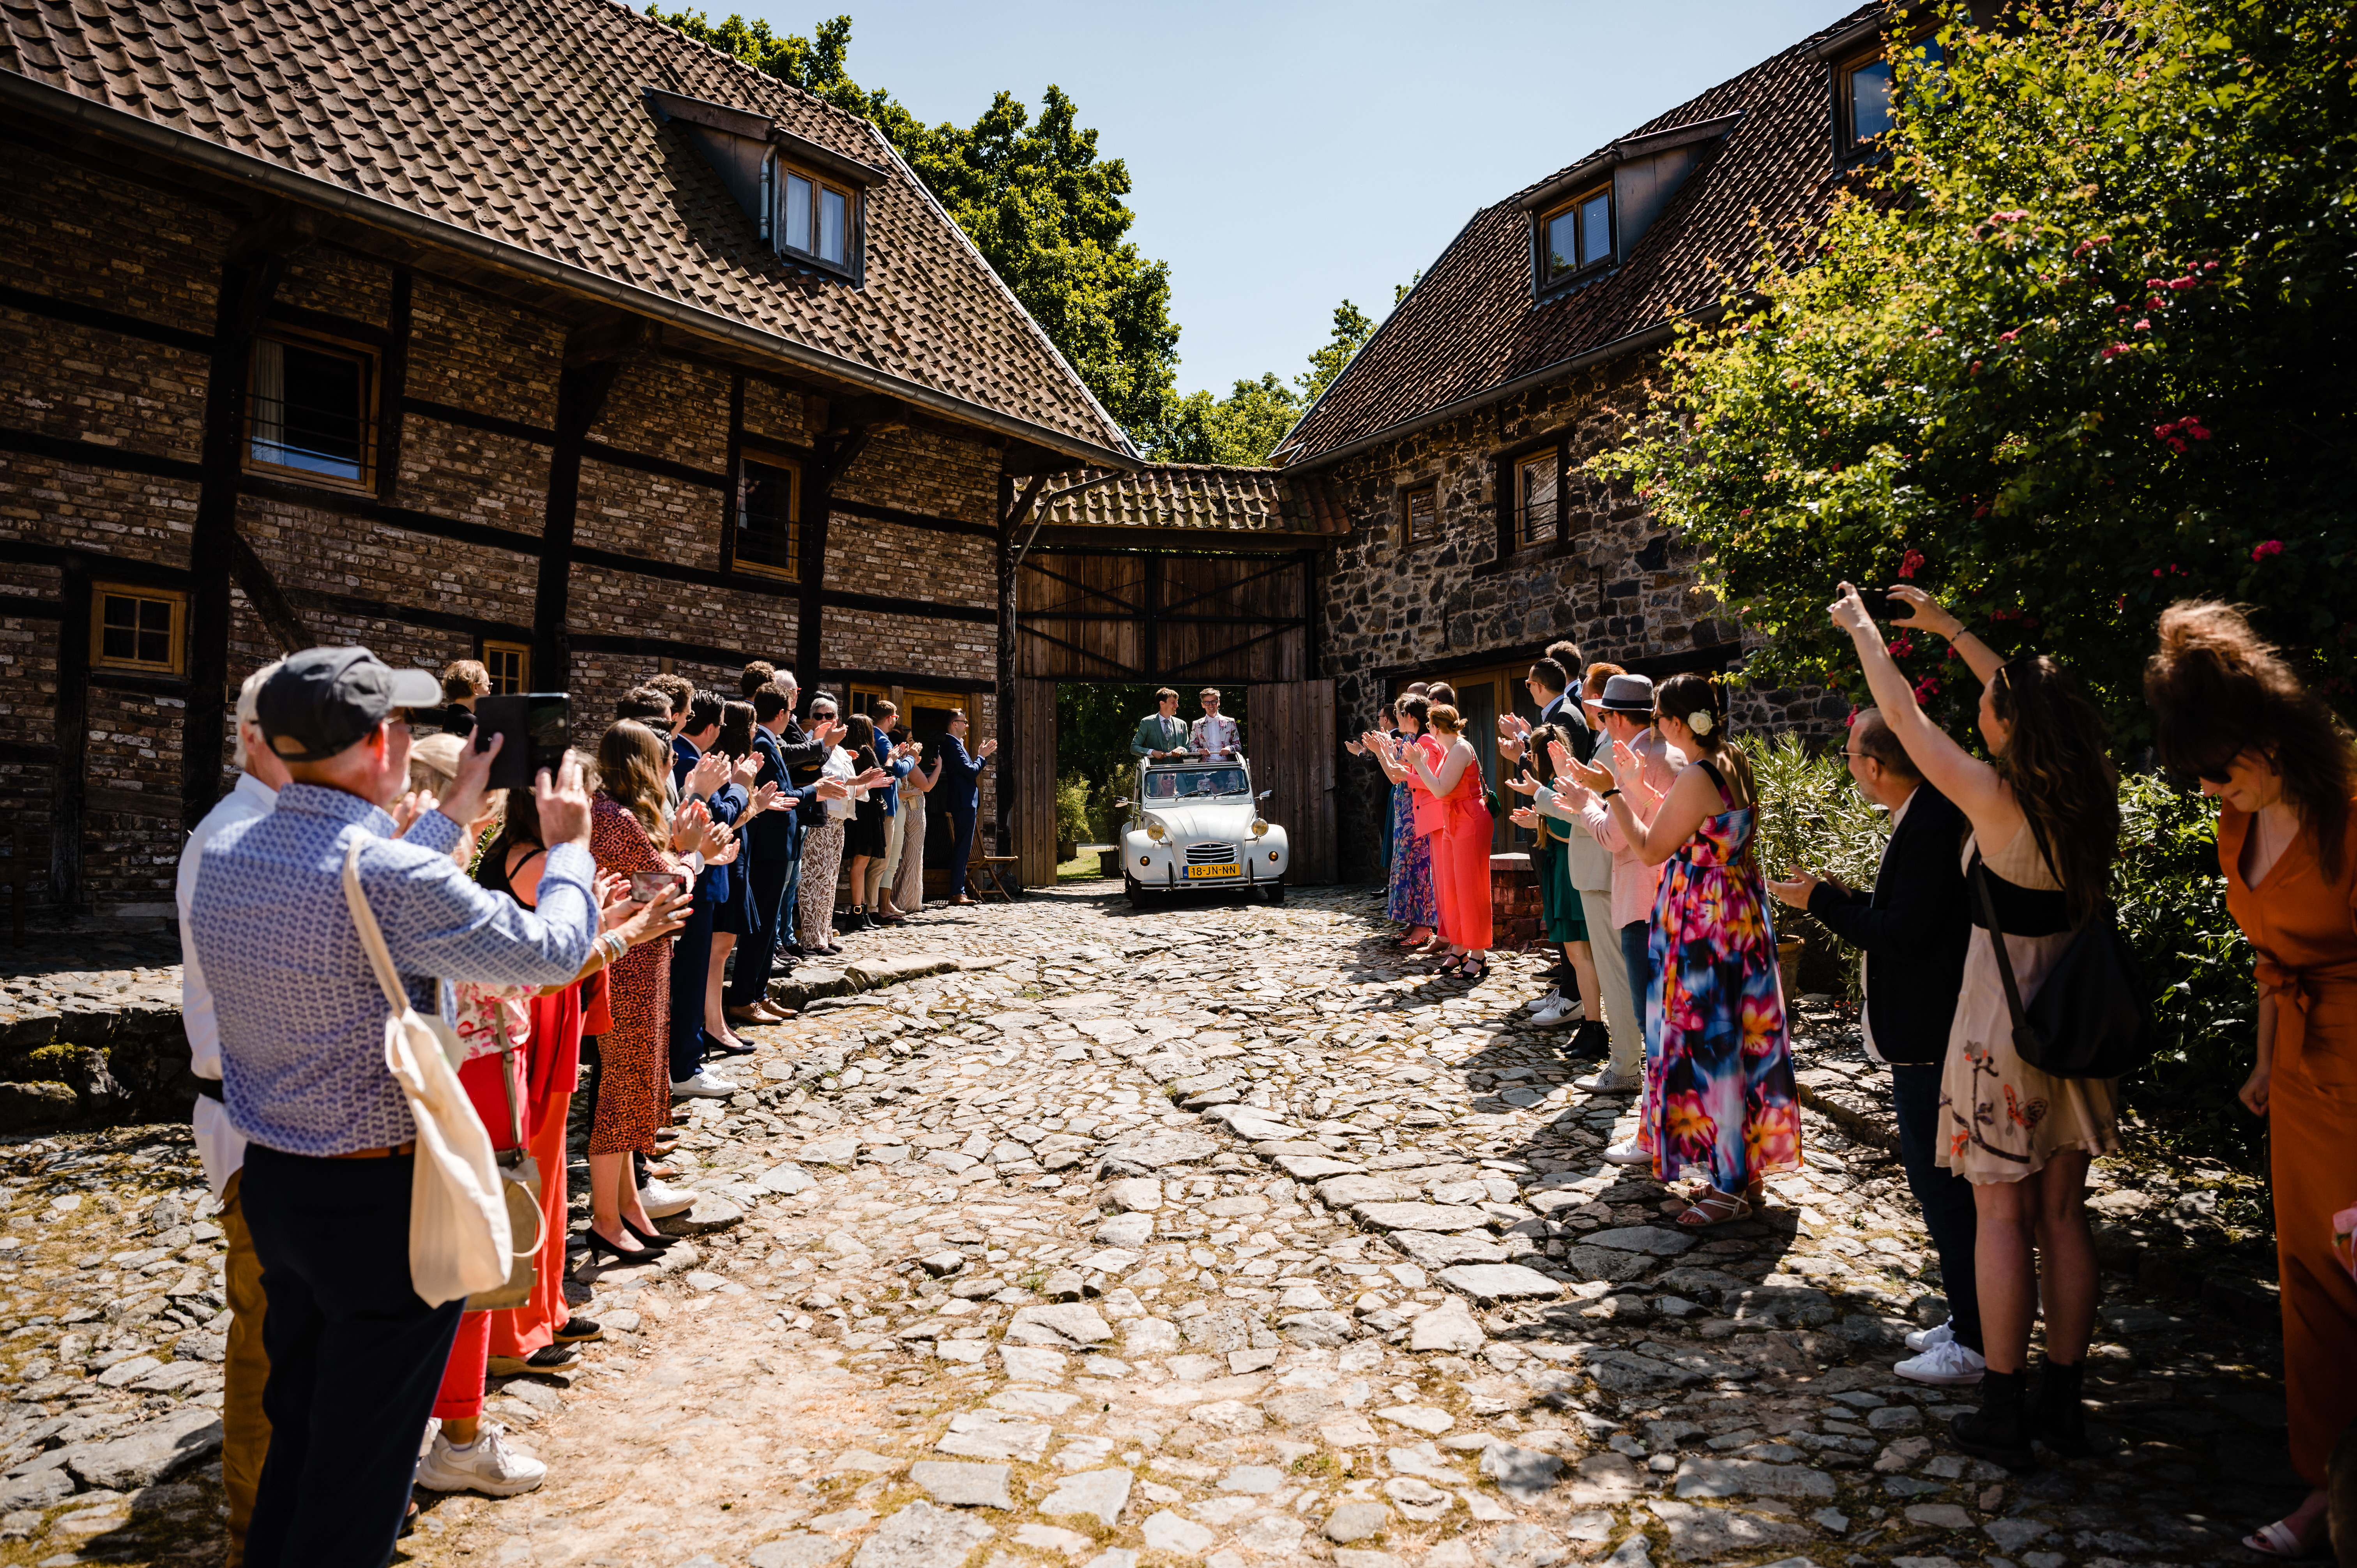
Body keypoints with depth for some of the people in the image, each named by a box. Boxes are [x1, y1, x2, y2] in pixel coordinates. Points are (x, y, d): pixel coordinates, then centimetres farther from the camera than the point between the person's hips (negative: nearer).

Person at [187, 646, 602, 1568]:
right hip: (382, 1204, -8)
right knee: (361, 1458, 11)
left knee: (296, 1425, 26)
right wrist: (570, 845, 0)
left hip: (270, 1182, 8)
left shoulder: (223, 857, -1)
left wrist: (454, 814, 21)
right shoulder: (392, 875, -26)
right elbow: (554, 950, -17)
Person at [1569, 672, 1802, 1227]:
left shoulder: (1697, 777, -21)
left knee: (1706, 1039, -1)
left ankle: (1731, 1186, 8)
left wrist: (1610, 791, -9)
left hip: (1702, 917, -10)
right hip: (1740, 906, 10)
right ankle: (1748, 1171, 26)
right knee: (1738, 1036, 15)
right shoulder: (1734, 764, 7)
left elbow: (1650, 849, -14)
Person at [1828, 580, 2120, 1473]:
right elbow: (2031, 703, 15)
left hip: (2004, 1016, -6)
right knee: (2063, 1211, 13)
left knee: (2001, 1213, 3)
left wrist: (1862, 630, 7)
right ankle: (2063, 1404, 24)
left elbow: (1903, 715, -8)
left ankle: (2003, 1414, 12)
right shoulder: (2090, 796, -1)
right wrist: (1948, 630, 23)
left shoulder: (1995, 800, -19)